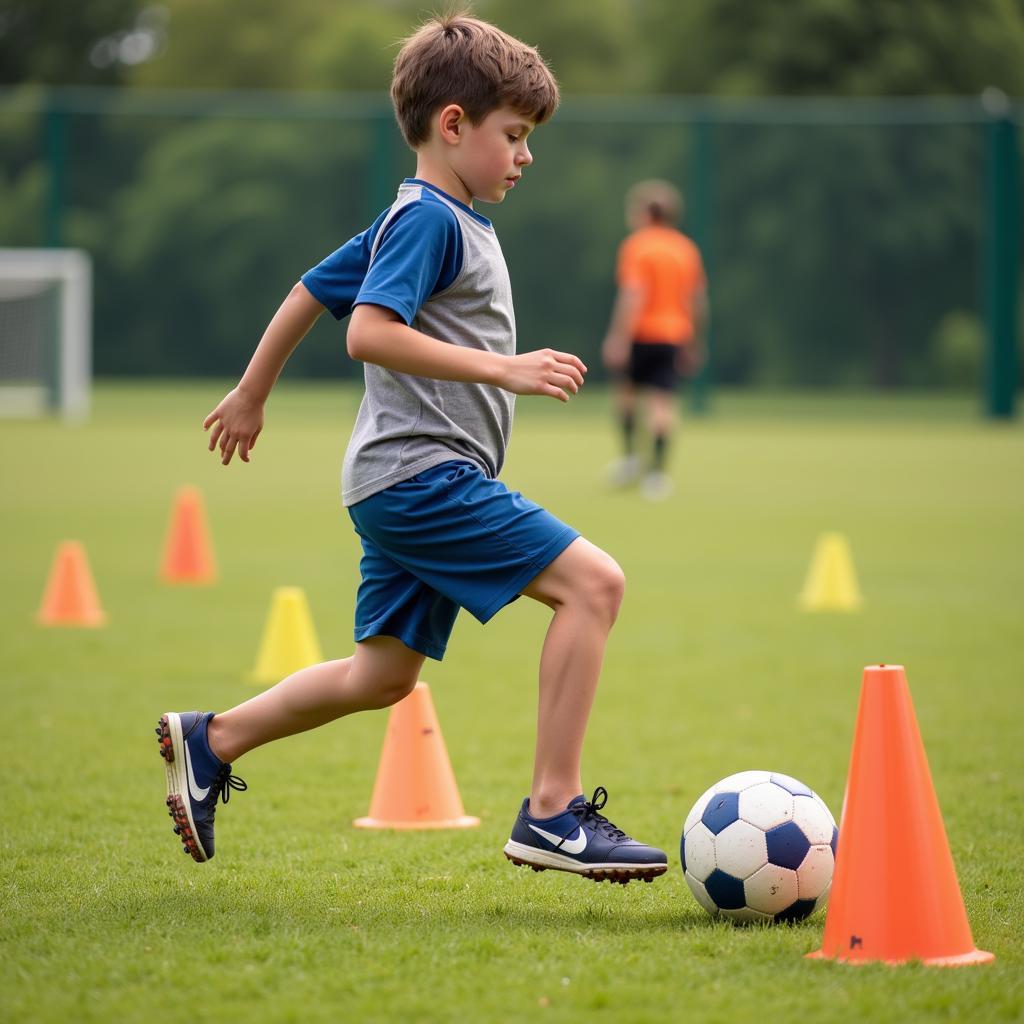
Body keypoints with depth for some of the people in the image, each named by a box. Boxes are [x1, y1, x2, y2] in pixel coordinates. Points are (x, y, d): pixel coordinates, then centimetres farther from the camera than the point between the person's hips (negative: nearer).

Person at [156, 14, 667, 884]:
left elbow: (312, 289, 26)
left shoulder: (437, 220, 18)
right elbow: (370, 333, -25)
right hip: (424, 473, -10)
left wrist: (252, 396, 35)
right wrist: (503, 369, -26)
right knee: (592, 581, -17)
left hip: (402, 487, 10)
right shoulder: (427, 219, -12)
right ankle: (553, 812, -18)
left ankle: (211, 743, 24)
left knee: (382, 676, 15)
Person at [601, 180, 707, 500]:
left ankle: (630, 455, 10)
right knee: (662, 402, 1)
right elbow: (698, 300, 15)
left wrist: (618, 338, -19)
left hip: (642, 333, -5)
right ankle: (658, 469, -5)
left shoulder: (636, 246, -9)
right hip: (674, 335, 5)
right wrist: (694, 343, 23)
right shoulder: (687, 248, 10)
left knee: (625, 389, 16)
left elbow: (632, 296, -19)